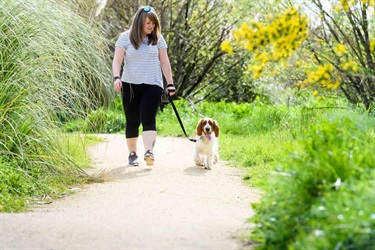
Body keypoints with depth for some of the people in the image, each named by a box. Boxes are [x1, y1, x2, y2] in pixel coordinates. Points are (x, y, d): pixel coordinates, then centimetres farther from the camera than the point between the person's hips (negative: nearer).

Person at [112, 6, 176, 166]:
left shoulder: (158, 39, 6)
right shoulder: (125, 38, 1)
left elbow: (164, 62, 10)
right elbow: (117, 60, -2)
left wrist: (170, 84, 8)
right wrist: (116, 78, -18)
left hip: (152, 85, 0)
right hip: (130, 85, 0)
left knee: (148, 118, -15)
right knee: (132, 121, 6)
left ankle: (149, 151, -26)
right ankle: (132, 154, 17)